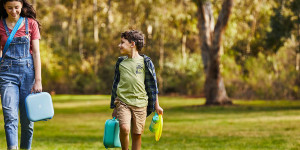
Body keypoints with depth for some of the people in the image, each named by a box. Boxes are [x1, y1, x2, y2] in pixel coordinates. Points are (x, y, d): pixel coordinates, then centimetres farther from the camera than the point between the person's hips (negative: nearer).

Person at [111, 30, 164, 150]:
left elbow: (152, 85, 5)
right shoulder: (121, 62, 10)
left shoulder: (145, 62, 1)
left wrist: (156, 106, 5)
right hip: (122, 101, 1)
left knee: (137, 135, 1)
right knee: (124, 128, -21)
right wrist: (114, 108, 18)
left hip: (140, 103, -1)